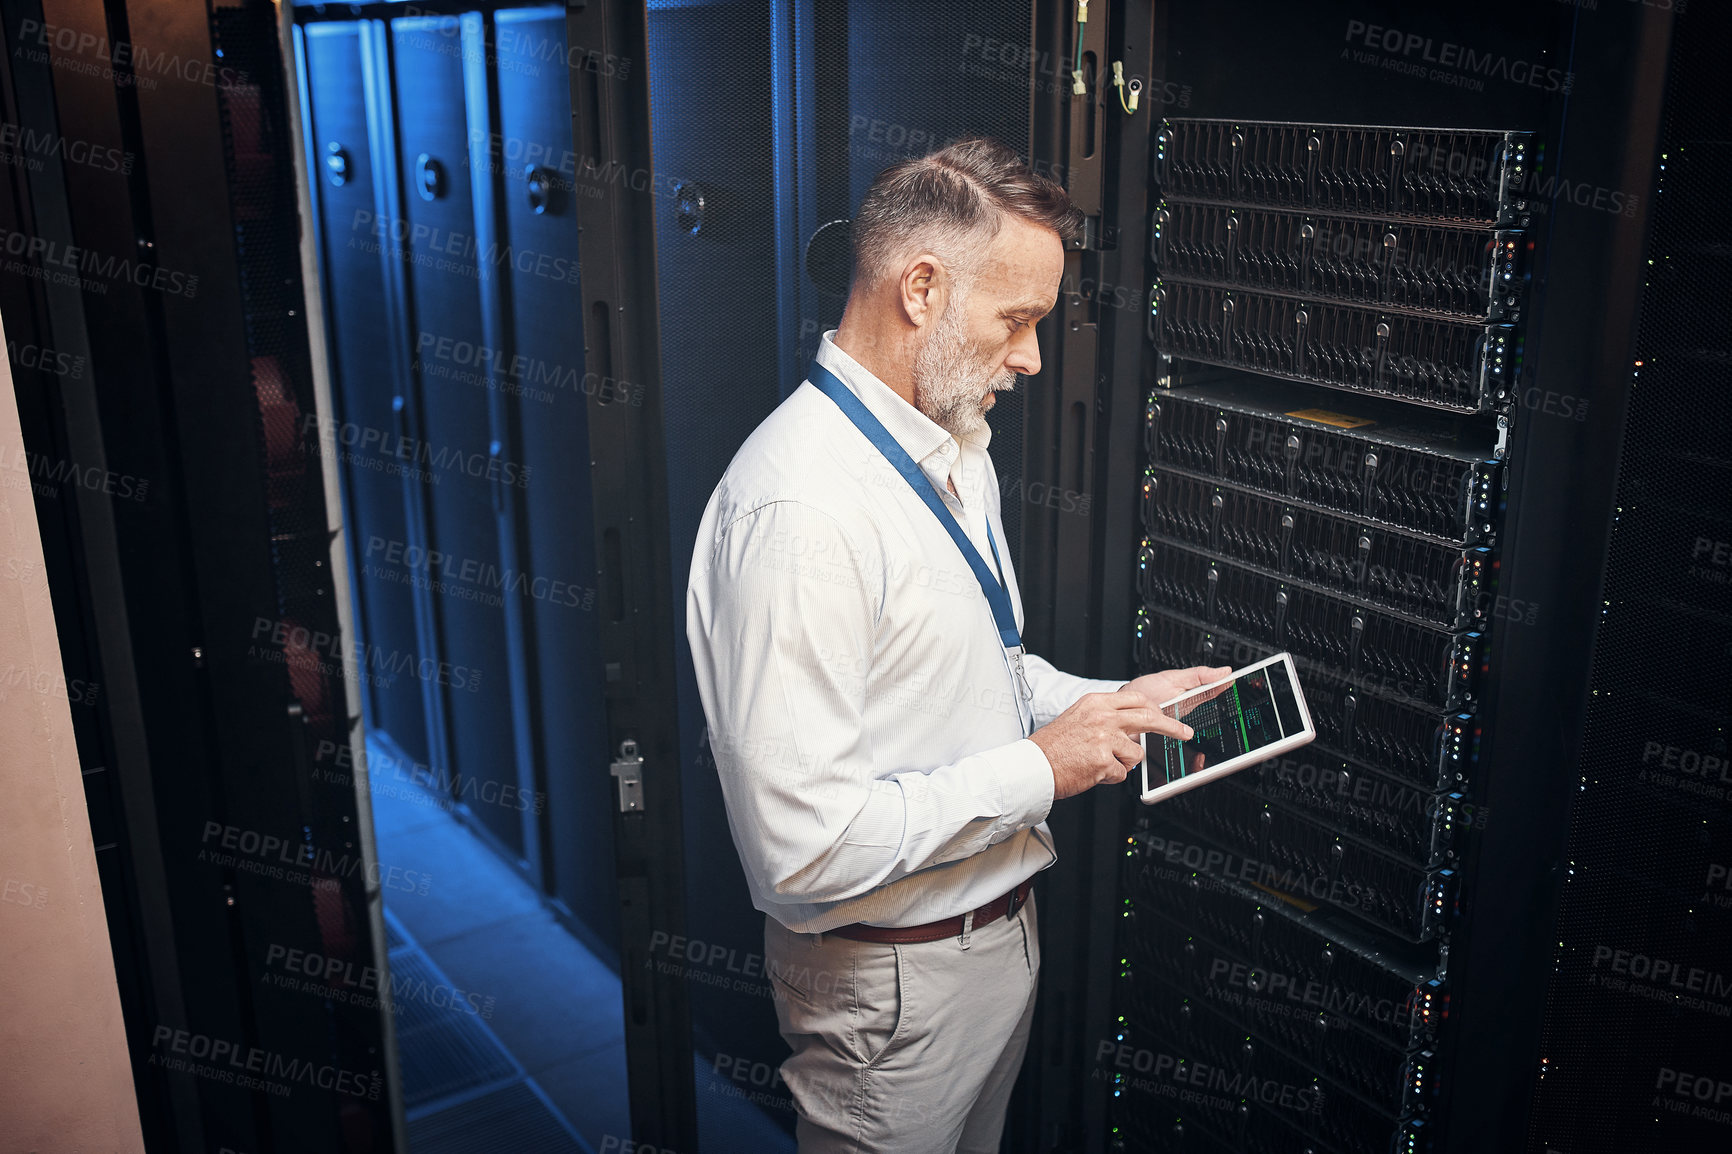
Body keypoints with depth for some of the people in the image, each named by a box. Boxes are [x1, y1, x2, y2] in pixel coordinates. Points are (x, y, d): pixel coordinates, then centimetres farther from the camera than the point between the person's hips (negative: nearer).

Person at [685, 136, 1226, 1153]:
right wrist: (1038, 769, -24)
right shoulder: (799, 508, -30)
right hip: (893, 980, -9)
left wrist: (1109, 703, 1)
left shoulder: (959, 452, 3)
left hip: (1002, 926, 9)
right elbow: (802, 847, -32)